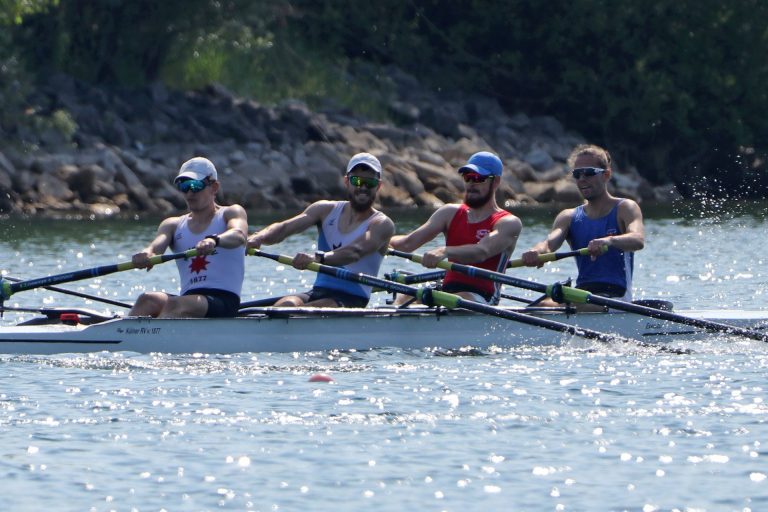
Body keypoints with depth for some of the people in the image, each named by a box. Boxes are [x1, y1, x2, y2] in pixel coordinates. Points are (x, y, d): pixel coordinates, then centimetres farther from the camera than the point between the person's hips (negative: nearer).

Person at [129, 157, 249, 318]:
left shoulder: (231, 213, 10)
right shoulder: (173, 225, 21)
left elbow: (239, 236, -14)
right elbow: (157, 245, 0)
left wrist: (214, 240, -38)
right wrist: (146, 254, -28)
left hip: (224, 301, -4)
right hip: (188, 297, 4)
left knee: (175, 305, -33)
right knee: (148, 300, -27)